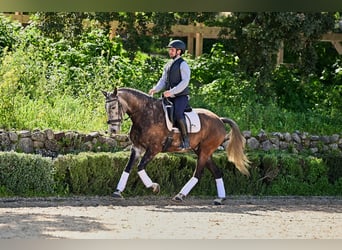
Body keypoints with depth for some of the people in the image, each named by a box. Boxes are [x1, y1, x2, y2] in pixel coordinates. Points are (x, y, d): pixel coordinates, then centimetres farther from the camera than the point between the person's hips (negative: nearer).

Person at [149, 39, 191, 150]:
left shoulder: (183, 64, -6)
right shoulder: (168, 65, 19)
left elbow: (185, 82, -16)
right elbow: (163, 81, 16)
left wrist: (172, 91, -25)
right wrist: (155, 89, -4)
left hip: (181, 97, -8)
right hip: (169, 98, 8)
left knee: (178, 114, -31)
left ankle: (186, 140, -27)